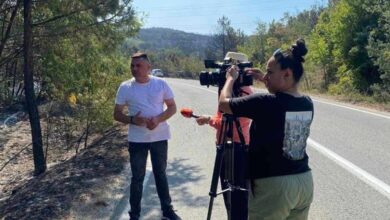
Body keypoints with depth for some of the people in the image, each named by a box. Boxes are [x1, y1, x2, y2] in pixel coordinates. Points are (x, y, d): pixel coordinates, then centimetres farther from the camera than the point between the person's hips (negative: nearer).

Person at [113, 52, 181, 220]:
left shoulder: (161, 84, -3)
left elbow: (172, 107, 1)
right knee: (137, 177, 7)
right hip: (137, 140, -1)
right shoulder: (125, 87, -4)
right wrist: (132, 120, -19)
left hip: (159, 137, 1)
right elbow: (117, 114, 1)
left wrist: (158, 119, -17)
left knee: (160, 174, 15)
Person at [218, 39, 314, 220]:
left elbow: (223, 103, -9)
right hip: (304, 181, 7)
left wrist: (230, 78, 8)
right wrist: (266, 82, 19)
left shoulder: (266, 103, -19)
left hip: (273, 184, -7)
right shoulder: (307, 104, 2)